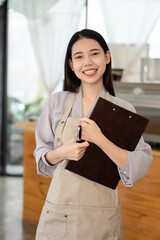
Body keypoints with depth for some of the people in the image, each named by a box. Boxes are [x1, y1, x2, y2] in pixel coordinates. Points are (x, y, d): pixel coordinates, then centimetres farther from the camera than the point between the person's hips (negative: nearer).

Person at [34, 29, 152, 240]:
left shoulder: (124, 110, -2)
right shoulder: (56, 102, 1)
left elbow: (140, 166, -10)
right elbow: (42, 155, 7)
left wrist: (99, 139, -21)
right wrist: (63, 152, -14)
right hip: (59, 211, 1)